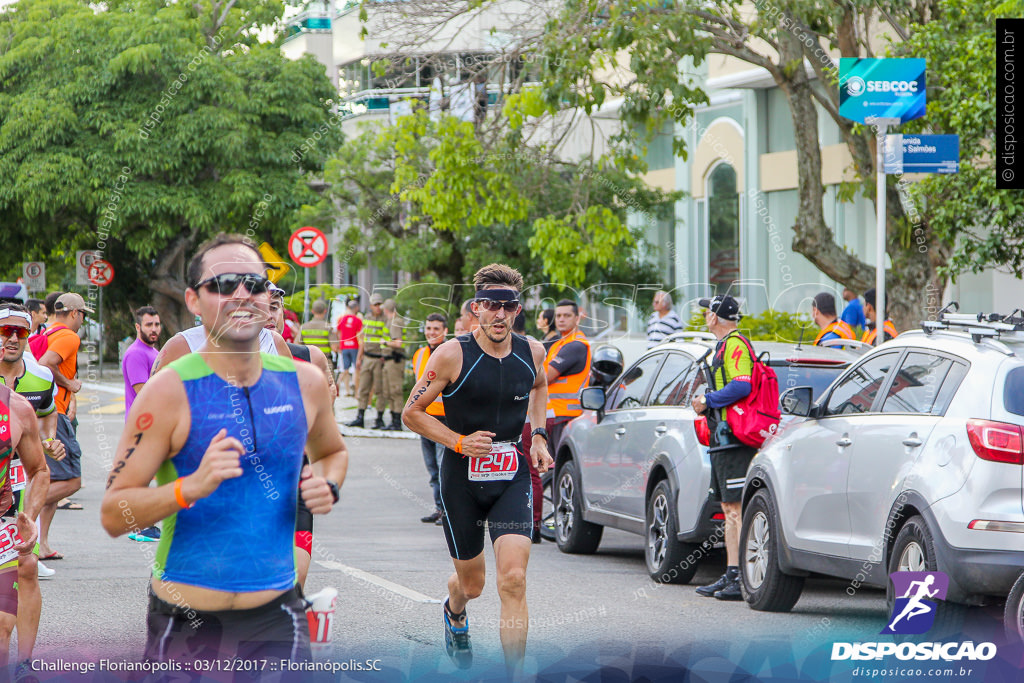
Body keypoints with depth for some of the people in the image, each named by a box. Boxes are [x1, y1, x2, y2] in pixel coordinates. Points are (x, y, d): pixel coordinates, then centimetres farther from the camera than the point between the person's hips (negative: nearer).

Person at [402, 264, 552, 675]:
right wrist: (458, 442, -17)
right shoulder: (453, 355, -13)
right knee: (472, 584, 14)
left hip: (512, 478, 2)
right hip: (462, 479, -2)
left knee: (513, 580, -16)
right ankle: (454, 613, 53)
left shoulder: (532, 352, -1)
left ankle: (514, 678, -13)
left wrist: (537, 435, 11)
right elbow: (411, 413, -6)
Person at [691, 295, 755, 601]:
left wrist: (708, 400, -13)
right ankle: (732, 575, 14)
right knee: (729, 510, 11)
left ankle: (746, 580, -15)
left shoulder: (735, 345, -11)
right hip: (724, 441, 11)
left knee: (739, 509, -13)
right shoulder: (723, 346, 22)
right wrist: (706, 403, 13)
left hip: (735, 439, -11)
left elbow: (741, 386, -24)